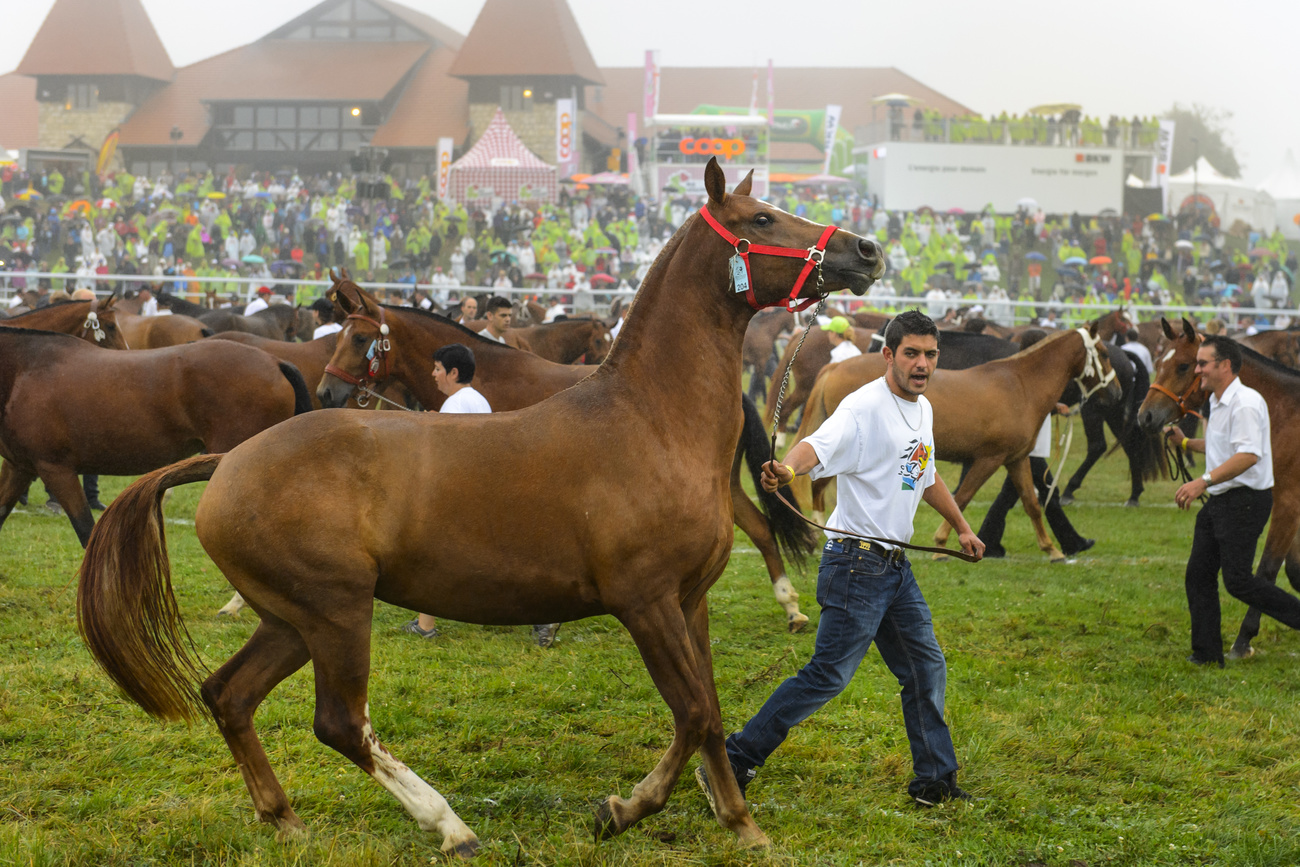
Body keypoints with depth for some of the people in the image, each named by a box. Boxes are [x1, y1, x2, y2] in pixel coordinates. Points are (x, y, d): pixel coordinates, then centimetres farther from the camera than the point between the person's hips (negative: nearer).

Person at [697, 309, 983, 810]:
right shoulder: (865, 407, -16)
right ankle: (732, 764, -5)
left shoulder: (923, 410, 13)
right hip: (857, 563, -9)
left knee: (927, 668, 12)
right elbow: (820, 444, -36)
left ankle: (935, 782, 25)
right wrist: (788, 468, -57)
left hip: (896, 567, 9)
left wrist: (961, 527, 40)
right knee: (829, 675, -10)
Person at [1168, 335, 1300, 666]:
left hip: (1245, 501, -10)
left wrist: (1203, 482, -35)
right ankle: (1207, 654, 12)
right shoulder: (1218, 403, 14)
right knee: (1198, 574, 7)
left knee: (1238, 581, -9)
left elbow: (1248, 455, -30)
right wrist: (1185, 443, 16)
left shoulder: (1245, 403, -19)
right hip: (1218, 502, 10)